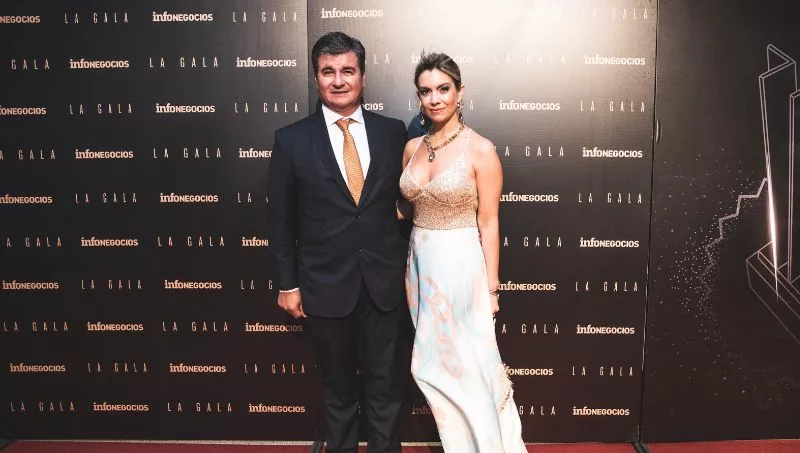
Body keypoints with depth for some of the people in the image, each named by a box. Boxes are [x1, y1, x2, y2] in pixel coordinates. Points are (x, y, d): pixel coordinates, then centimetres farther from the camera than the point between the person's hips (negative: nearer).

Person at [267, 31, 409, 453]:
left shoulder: (392, 132, 0)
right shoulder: (291, 140, -4)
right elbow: (281, 220, 0)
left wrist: (409, 265, 6)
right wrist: (288, 284, 0)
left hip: (384, 281, 1)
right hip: (326, 285, -1)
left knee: (385, 384, 15)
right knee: (337, 386, 18)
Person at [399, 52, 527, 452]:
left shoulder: (481, 149, -10)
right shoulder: (412, 147, 5)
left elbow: (488, 223, -9)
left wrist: (491, 284, -8)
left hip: (461, 264, -5)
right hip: (420, 262, 6)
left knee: (468, 362, 5)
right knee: (434, 364, 14)